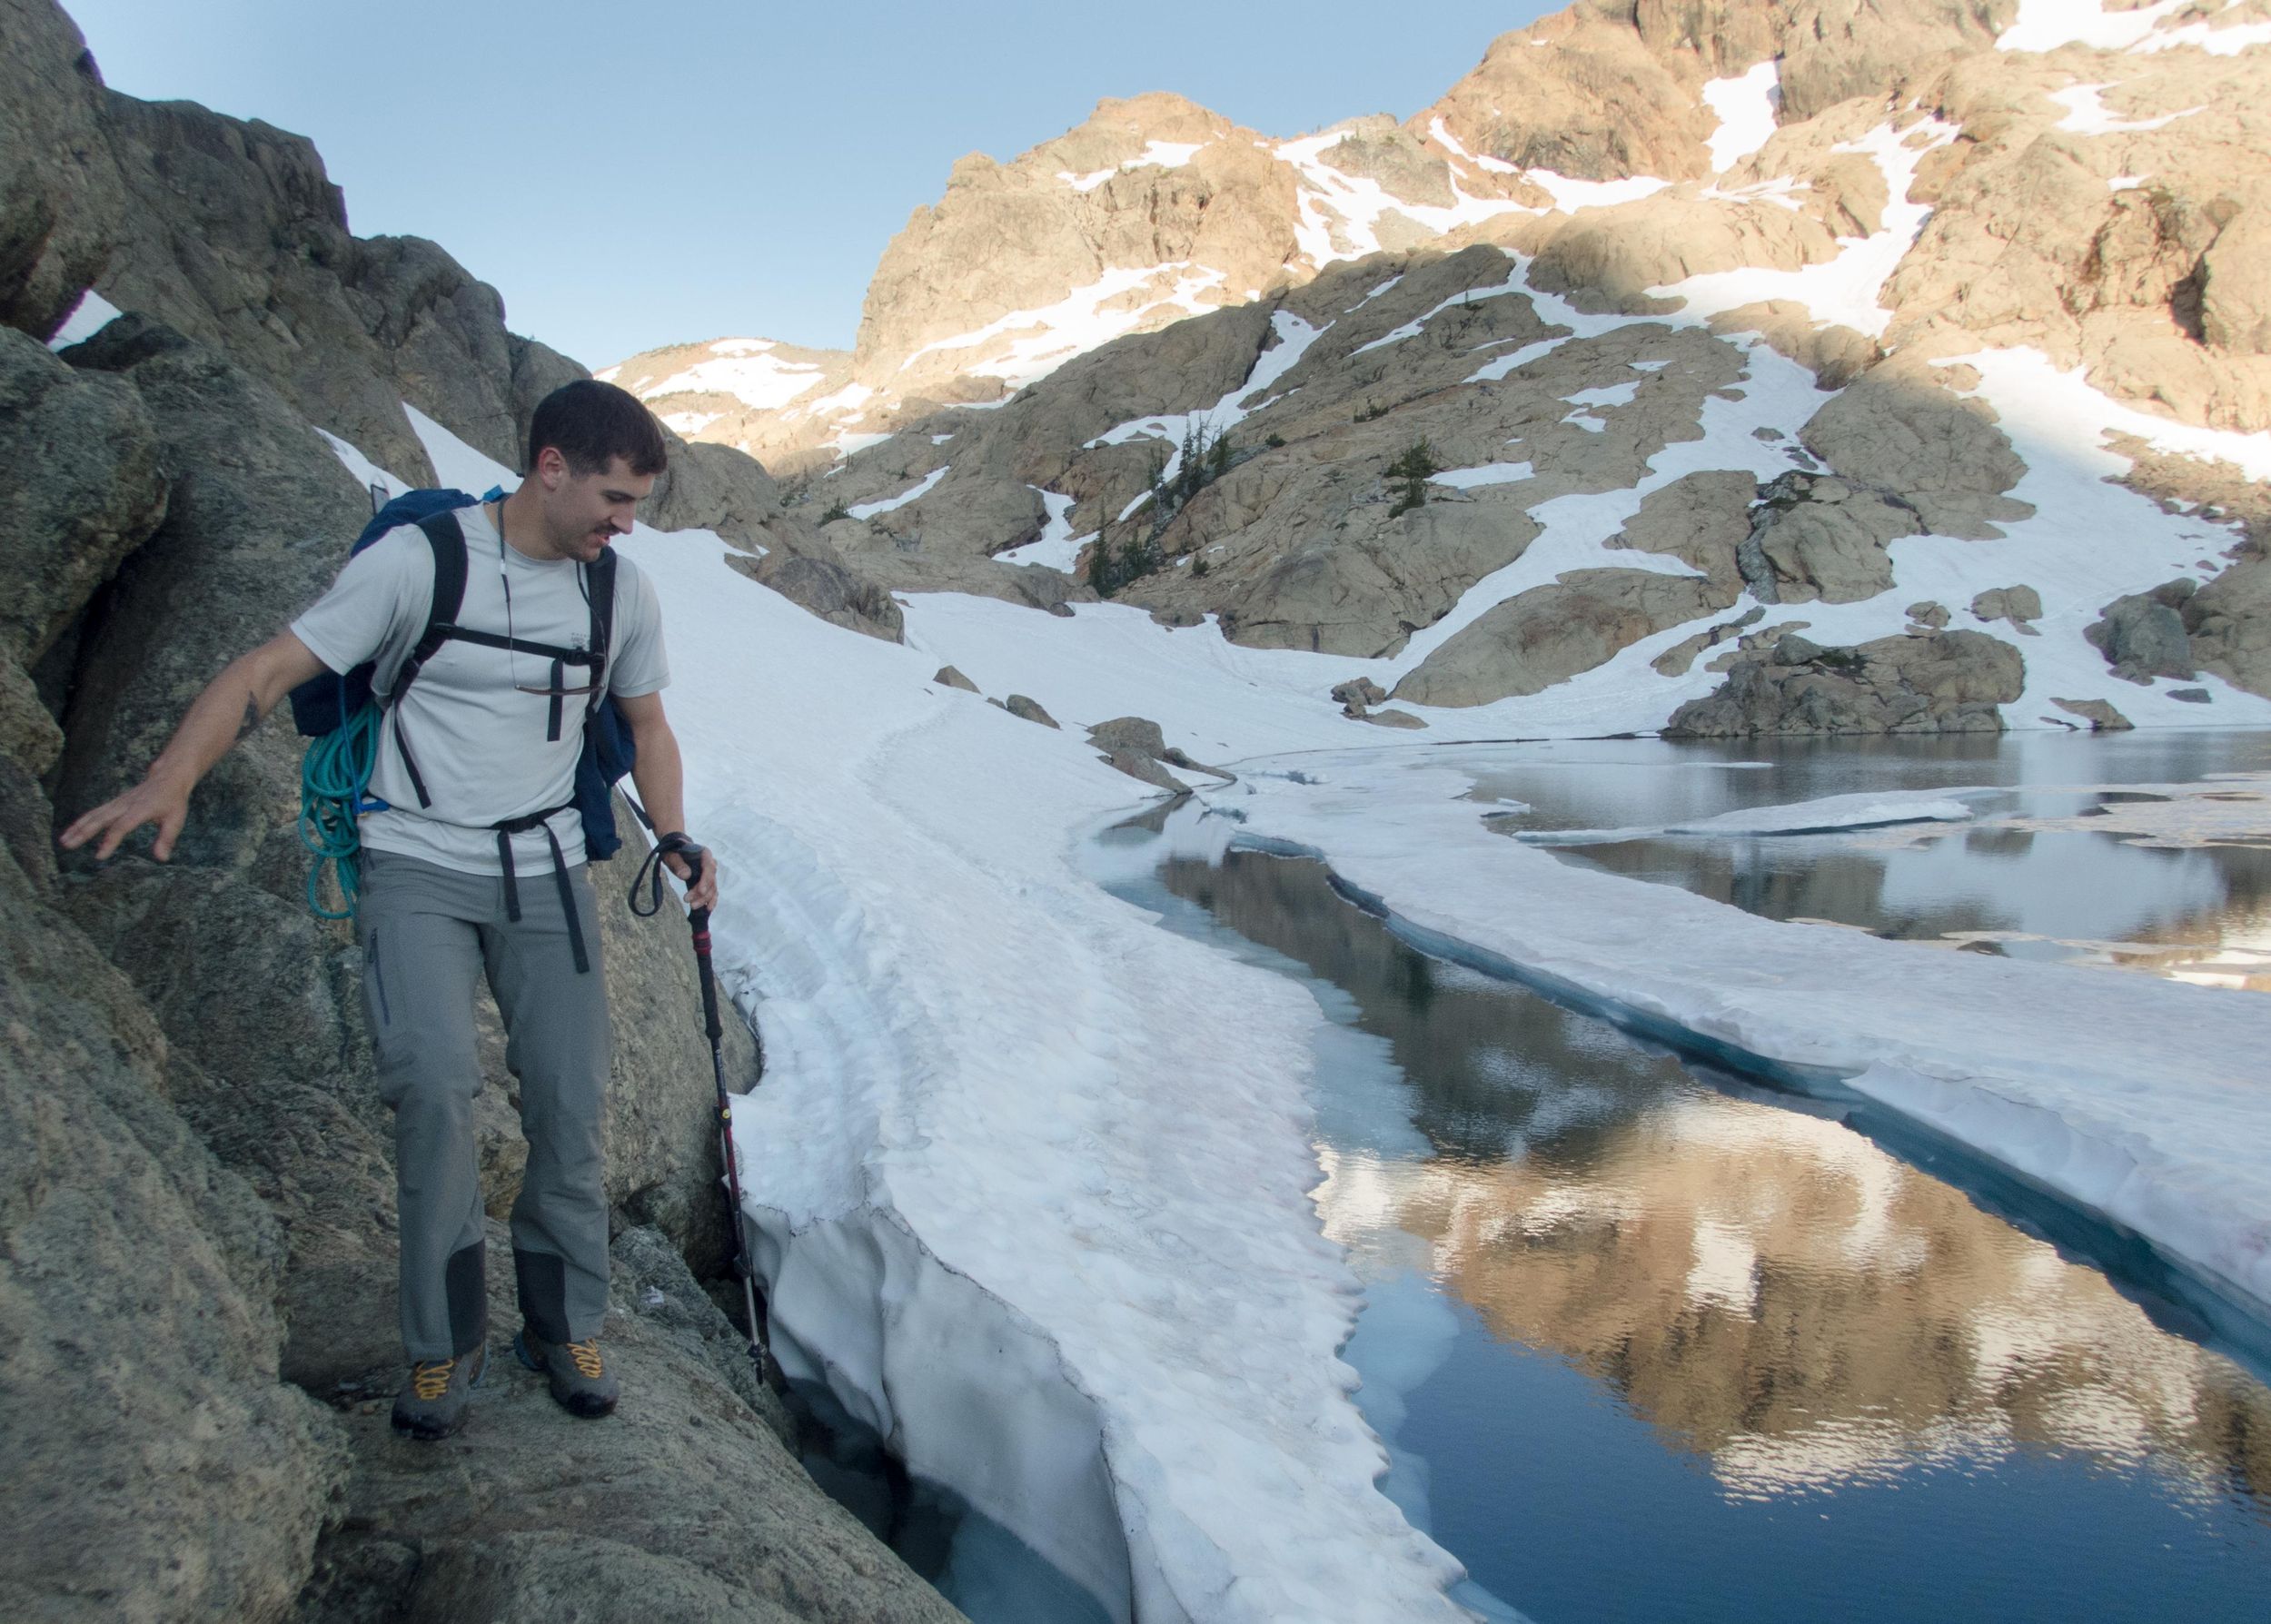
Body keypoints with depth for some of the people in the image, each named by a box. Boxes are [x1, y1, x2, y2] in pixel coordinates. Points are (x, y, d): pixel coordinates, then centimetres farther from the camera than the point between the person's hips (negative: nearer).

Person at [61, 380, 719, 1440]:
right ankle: (445, 1339, -1)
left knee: (571, 1105, 1)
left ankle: (564, 1326, 21)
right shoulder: (417, 559, -12)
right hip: (417, 867, -4)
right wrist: (169, 781, -26)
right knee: (435, 1084, -21)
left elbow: (646, 726, 16)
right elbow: (270, 670, -13)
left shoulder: (621, 591, 2)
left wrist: (676, 842, 3)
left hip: (546, 875, 4)